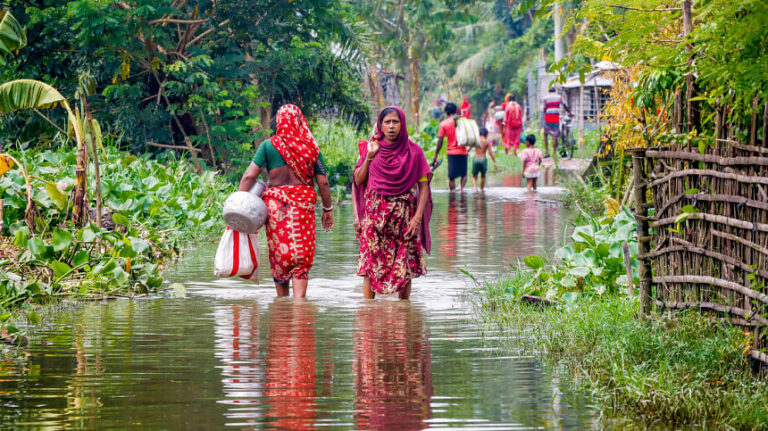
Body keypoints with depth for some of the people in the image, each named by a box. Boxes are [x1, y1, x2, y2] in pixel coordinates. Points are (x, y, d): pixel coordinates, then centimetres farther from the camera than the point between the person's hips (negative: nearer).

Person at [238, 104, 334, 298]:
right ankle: (299, 298, -13)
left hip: (275, 203, 0)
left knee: (279, 254, 12)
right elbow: (323, 182, 3)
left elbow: (249, 176, -7)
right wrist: (328, 209, 14)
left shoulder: (269, 145, -1)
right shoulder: (311, 148, 1)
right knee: (302, 257, 2)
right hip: (303, 203, 0)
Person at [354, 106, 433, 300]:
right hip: (375, 214, 1)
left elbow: (423, 186, 1)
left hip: (404, 215, -1)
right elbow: (358, 180, 5)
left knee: (404, 268, 0)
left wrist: (418, 217, -8)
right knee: (371, 264, -5)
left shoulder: (414, 151, 2)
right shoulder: (372, 148, 7)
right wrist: (369, 158, -9)